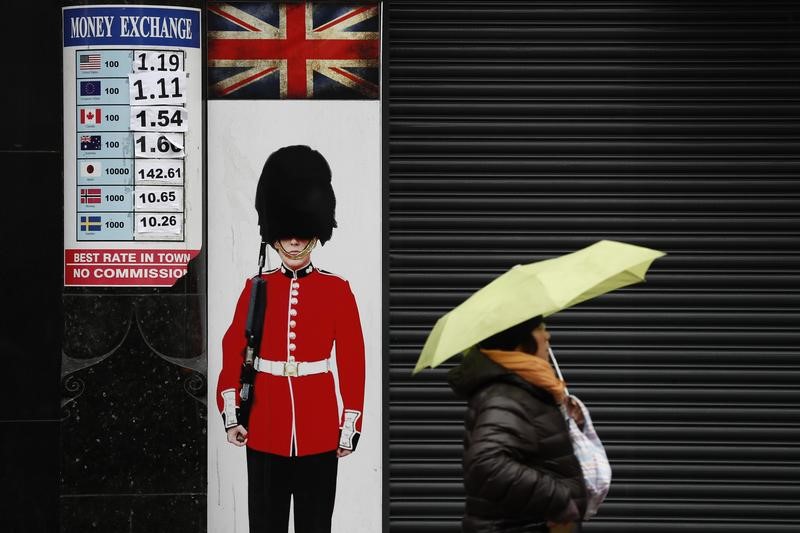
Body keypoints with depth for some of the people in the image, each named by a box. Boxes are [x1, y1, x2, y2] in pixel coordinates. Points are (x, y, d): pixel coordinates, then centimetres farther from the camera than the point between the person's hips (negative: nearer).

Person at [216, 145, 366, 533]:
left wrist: (350, 426, -3)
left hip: (319, 430, -1)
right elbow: (233, 352, 4)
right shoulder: (256, 289, 4)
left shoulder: (337, 290, 1)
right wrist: (230, 415, -4)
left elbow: (352, 362, 0)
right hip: (265, 429, 1)